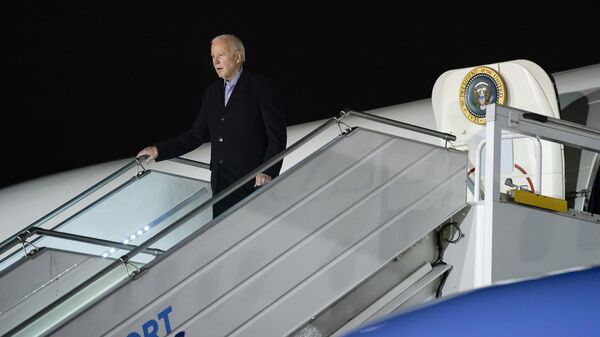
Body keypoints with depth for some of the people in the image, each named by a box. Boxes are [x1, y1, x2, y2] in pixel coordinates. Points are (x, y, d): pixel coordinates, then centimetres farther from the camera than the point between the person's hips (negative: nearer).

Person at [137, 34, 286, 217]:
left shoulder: (261, 87, -2)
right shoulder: (212, 92, 17)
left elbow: (277, 136, -6)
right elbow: (197, 135, 19)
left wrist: (268, 172, -16)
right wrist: (159, 150, 11)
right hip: (221, 184, 6)